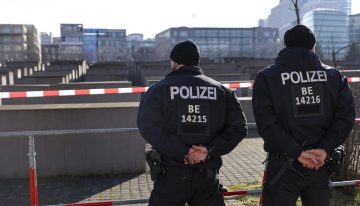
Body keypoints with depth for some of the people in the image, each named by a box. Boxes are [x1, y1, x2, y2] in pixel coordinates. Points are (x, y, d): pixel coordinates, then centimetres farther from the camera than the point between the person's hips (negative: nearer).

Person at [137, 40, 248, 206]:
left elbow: (149, 127, -16)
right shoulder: (221, 90, 5)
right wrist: (210, 150, -9)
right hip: (208, 175, 3)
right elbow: (238, 127, -3)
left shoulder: (158, 90, -4)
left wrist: (183, 153, -16)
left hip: (171, 175, -2)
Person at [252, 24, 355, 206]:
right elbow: (346, 116, -5)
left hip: (283, 165, -3)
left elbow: (266, 124, -16)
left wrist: (296, 152, -14)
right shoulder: (333, 75, 5)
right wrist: (324, 149, -10)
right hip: (321, 165, 4)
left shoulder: (267, 77, -5)